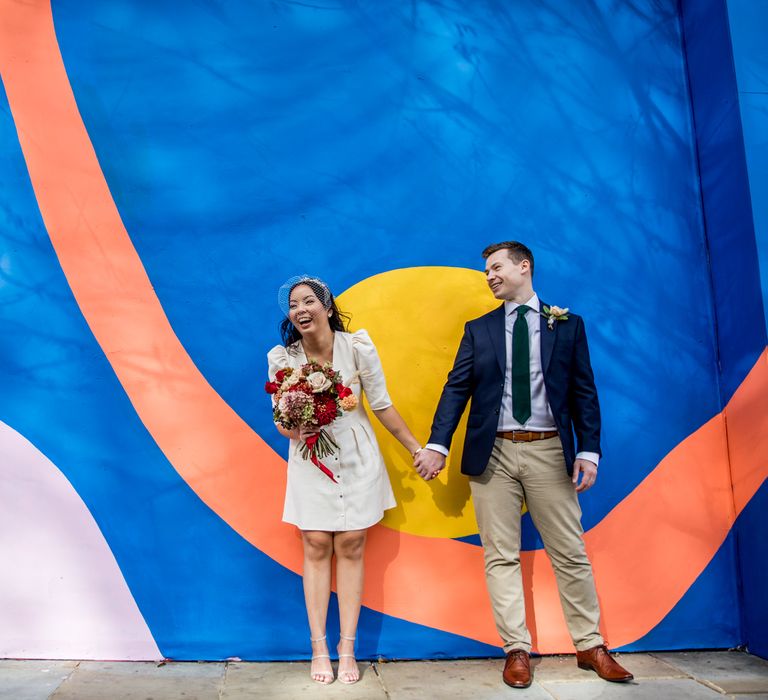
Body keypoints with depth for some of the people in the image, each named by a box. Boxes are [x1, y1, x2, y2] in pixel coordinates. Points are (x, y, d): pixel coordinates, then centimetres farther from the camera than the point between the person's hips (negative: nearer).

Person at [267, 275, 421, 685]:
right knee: (316, 547, 1)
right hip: (310, 460, 1)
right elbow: (281, 421, -1)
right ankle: (319, 647, 13)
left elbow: (382, 406, -2)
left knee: (350, 547, 3)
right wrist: (295, 431, -25)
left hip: (355, 459, 0)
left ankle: (347, 648, 13)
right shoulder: (281, 358, -9)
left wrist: (416, 448, 3)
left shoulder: (358, 347, -13)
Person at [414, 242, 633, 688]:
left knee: (570, 552, 6)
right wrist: (437, 445, -7)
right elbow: (457, 388, 3)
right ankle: (517, 649, 17)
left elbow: (584, 392, 5)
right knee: (501, 555, 5)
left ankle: (590, 645, 22)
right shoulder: (478, 330, 10)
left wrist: (588, 451, -5)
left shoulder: (568, 326, 8)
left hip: (548, 451, -1)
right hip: (493, 453, 1)